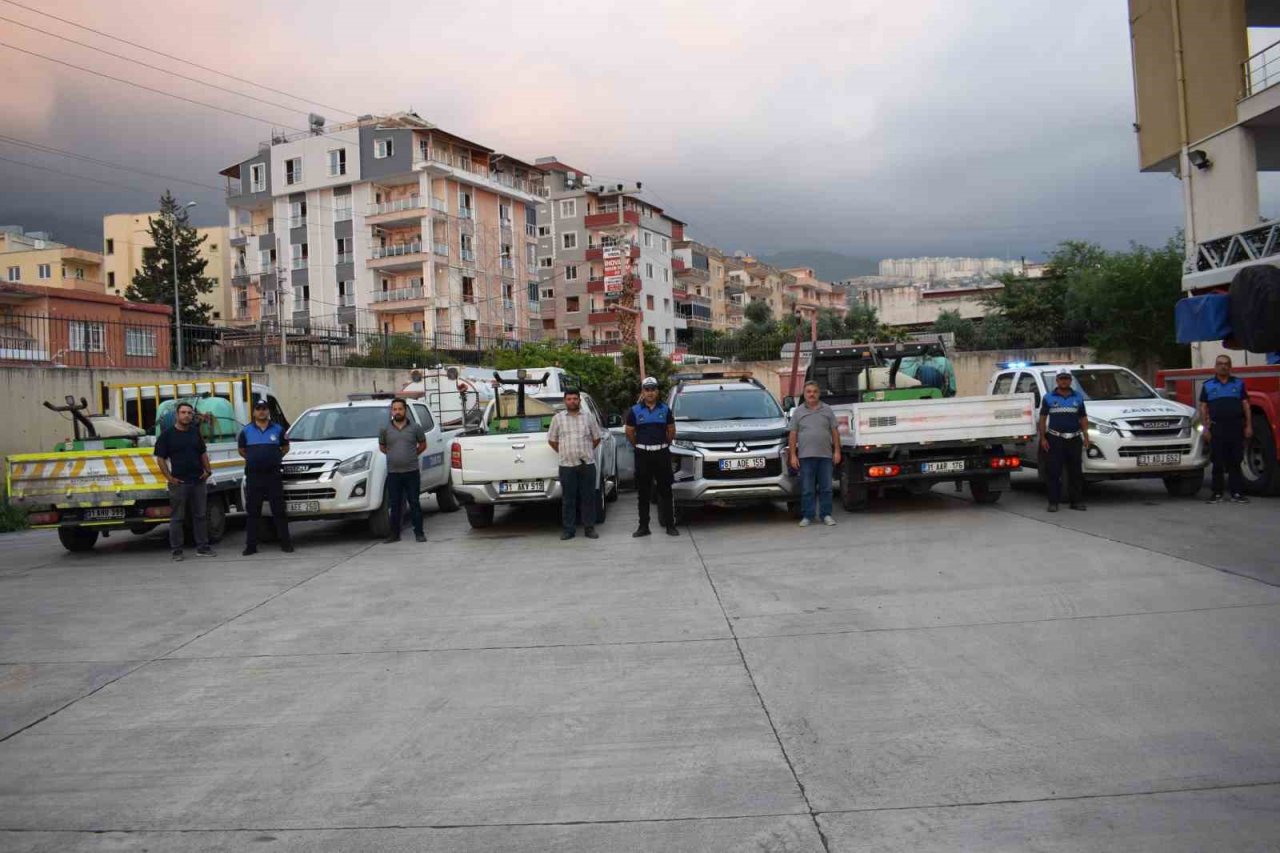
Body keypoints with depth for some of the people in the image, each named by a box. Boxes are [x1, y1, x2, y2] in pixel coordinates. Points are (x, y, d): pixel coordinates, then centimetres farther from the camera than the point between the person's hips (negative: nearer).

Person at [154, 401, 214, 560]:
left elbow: (203, 453, 19)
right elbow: (160, 458, -3)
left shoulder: (195, 432, 12)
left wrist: (208, 470, 6)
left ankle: (202, 547, 15)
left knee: (200, 515, 8)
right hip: (179, 482, -4)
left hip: (199, 481, 5)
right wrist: (169, 477, -11)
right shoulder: (167, 435, -2)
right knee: (177, 518, 1)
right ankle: (177, 550, 6)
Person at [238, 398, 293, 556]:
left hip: (274, 475, -1)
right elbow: (242, 450, 17)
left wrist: (275, 459, 10)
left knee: (279, 510, 1)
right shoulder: (246, 431, 5)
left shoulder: (278, 430, 4)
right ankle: (251, 545, 8)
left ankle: (285, 543, 3)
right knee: (253, 512, 4)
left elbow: (285, 447, 15)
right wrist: (254, 460, 12)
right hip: (253, 476, 1)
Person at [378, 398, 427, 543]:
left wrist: (412, 455, 10)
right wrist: (394, 456, 13)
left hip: (412, 472, -1)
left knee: (414, 503, 2)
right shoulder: (385, 430, 4)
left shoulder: (415, 427, 2)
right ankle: (395, 534, 13)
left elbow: (423, 445, 13)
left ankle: (419, 533, 7)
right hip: (393, 473, 1)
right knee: (394, 505, 6)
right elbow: (381, 447, 16)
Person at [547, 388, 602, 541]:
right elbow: (552, 440, 11)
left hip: (587, 464, 1)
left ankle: (589, 528, 11)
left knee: (588, 497, 3)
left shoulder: (588, 417, 8)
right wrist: (563, 453, 9)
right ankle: (568, 529, 8)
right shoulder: (558, 418, 6)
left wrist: (587, 451, 13)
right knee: (568, 499, 2)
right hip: (567, 465, -1)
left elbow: (596, 438, 15)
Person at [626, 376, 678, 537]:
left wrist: (664, 445, 12)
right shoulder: (634, 411, 2)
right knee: (644, 493, 4)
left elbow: (671, 430, 13)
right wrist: (638, 446, 11)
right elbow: (629, 432, 10)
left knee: (665, 491, 3)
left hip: (662, 454, 0)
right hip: (643, 455, 0)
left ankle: (670, 525, 8)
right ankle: (643, 526, 9)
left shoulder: (665, 409, 5)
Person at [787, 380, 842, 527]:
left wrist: (837, 451, 0)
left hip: (826, 455, 1)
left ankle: (826, 515, 12)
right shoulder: (798, 412, 7)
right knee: (807, 489, 2)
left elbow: (835, 432, 8)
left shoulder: (827, 410, 9)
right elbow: (792, 435, 4)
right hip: (805, 456, -1)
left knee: (826, 488, 4)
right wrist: (793, 455, -2)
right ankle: (807, 516, 7)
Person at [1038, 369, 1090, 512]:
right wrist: (1043, 438, -4)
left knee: (1076, 472, 5)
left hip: (1075, 439, 2)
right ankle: (1053, 502, -1)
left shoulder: (1078, 397, 12)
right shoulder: (1048, 398, 5)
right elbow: (1042, 419, 4)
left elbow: (1083, 419, 13)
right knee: (1054, 472, -4)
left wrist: (1086, 437, 4)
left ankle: (1076, 501, 12)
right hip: (1055, 439, -2)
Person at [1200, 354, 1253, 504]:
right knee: (1218, 463, 2)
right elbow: (1203, 407, 6)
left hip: (1236, 428, 1)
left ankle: (1237, 493, 5)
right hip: (1217, 428, -1)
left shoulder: (1239, 383, 11)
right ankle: (1217, 494, 8)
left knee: (1235, 462, 2)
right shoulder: (1208, 385, 9)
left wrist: (1248, 426, 1)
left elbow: (1246, 405, 8)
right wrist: (1206, 428, -2)